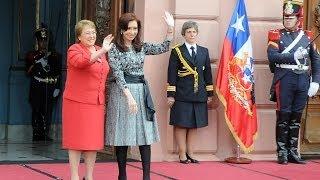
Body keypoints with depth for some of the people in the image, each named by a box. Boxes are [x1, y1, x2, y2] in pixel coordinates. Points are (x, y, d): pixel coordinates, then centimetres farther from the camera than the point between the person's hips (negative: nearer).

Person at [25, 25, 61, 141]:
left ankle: (45, 135, 0)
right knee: (37, 111, -6)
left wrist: (57, 88, 1)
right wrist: (36, 63, -10)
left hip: (50, 88, 1)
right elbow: (28, 72, 3)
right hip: (36, 88, -1)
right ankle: (36, 135, -3)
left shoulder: (54, 56, 13)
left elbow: (58, 75, 10)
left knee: (47, 112, -4)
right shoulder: (32, 55, 11)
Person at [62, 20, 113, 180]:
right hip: (77, 102, -6)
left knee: (94, 140, 7)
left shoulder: (99, 51, 16)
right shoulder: (74, 50, -5)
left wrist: (104, 100, 19)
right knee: (77, 139, -2)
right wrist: (102, 51, -38)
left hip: (97, 102, 6)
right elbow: (81, 62, -28)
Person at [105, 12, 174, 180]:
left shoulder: (141, 47, 11)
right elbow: (118, 75, -11)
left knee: (145, 135, 1)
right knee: (123, 135, 0)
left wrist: (170, 28, -2)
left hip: (142, 91, 5)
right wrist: (129, 96, -20)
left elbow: (163, 48, 11)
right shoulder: (114, 49, -5)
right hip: (122, 92, -5)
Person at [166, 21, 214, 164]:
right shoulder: (177, 51, 1)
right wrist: (170, 94, -8)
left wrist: (210, 93, 10)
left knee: (194, 125, 7)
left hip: (199, 94, 4)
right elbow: (171, 74, -2)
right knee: (181, 124, -2)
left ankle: (190, 153, 13)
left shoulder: (204, 51, 14)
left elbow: (208, 73, 14)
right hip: (182, 94, -4)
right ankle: (182, 154, 3)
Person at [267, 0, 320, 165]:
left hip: (303, 81, 3)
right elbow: (272, 56, -15)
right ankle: (282, 152, 5)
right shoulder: (276, 35, 1)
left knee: (296, 117, 8)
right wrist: (294, 56, -19)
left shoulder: (307, 36, 11)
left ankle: (293, 151, 16)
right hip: (284, 81, -3)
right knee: (284, 116, -1)